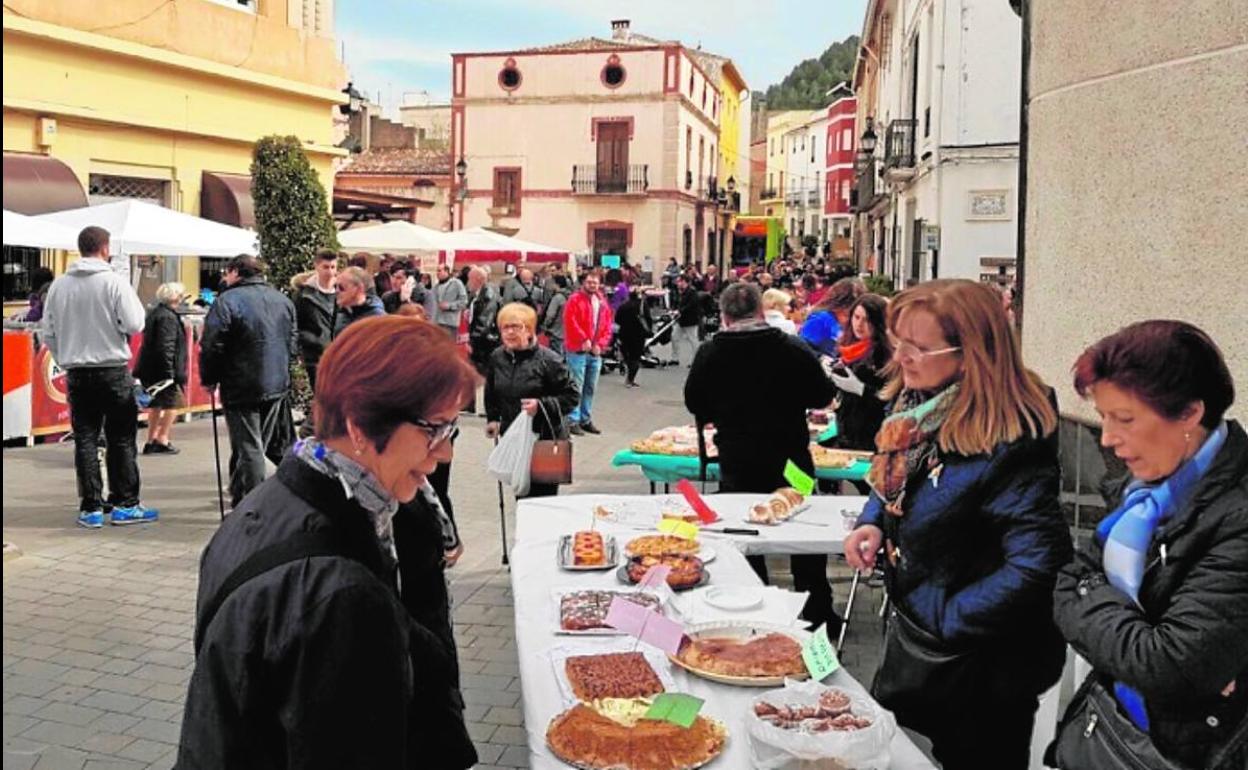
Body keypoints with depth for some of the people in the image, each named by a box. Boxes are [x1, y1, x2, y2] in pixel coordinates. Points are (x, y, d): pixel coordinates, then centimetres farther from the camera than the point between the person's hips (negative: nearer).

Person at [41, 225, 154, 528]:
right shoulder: (114, 281, -10)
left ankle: (90, 508, 10)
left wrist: (66, 361, 18)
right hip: (113, 371, -4)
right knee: (121, 440, 5)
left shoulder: (59, 285, 4)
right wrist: (134, 301, 4)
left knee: (85, 440, 8)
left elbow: (48, 333, 7)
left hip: (76, 375, 4)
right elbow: (134, 324, -13)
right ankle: (125, 504, 8)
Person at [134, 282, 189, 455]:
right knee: (173, 402, 1)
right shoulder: (168, 317, -17)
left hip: (150, 369, 10)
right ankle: (162, 441, 2)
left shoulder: (155, 312, 14)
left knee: (156, 404, 17)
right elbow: (165, 348, -23)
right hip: (162, 370, -10)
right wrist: (169, 373, -24)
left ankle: (151, 440, 22)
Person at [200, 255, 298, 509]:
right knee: (269, 443, 17)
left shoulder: (227, 300, -11)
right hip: (277, 384, 6)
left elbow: (212, 347, -12)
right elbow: (293, 342, 15)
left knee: (248, 448, -2)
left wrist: (208, 379, 1)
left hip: (242, 387, -6)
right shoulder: (283, 300, 10)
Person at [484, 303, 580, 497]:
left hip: (545, 440, -5)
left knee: (544, 494, -5)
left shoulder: (548, 360, -13)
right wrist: (493, 419, 12)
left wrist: (541, 405, -22)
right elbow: (491, 394, 22)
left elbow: (572, 397, -11)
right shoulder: (497, 358, 4)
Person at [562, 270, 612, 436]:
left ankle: (586, 419, 19)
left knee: (590, 388, 11)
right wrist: (584, 340, -16)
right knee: (576, 386, -6)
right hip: (578, 351, -6)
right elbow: (570, 322, -13)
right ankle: (573, 421, -3)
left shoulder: (602, 303, 14)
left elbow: (607, 327, 12)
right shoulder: (575, 299, -4)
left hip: (596, 352, 6)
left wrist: (600, 344, -2)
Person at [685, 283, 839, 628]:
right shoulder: (793, 348, -10)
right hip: (791, 461, 0)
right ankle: (817, 610, 23)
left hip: (736, 463, 0)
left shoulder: (709, 354, -10)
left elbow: (695, 405, 2)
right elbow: (823, 395, -1)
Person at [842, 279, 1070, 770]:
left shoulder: (1004, 441, -29)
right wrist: (873, 522, -4)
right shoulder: (917, 401, -3)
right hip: (909, 633, 8)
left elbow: (1038, 560, -34)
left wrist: (948, 619, -25)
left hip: (972, 668, -8)